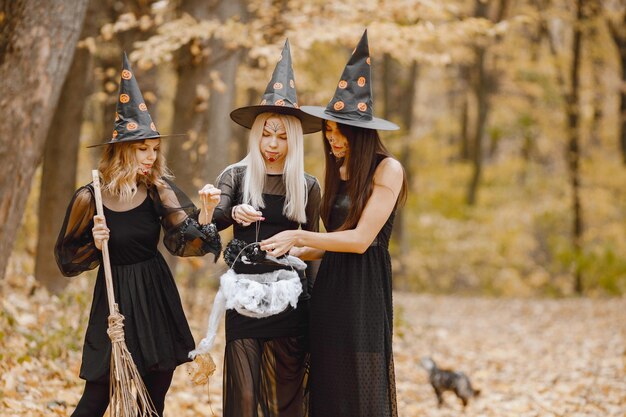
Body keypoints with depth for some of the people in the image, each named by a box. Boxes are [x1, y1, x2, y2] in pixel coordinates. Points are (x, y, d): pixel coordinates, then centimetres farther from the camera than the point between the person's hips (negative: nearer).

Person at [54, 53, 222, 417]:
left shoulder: (159, 190, -3)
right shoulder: (89, 199, -10)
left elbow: (185, 243, -11)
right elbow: (68, 260, -1)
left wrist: (206, 212, -26)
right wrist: (95, 245, -18)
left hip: (157, 296, 3)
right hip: (115, 299, -3)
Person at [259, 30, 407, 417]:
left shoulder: (387, 169, -9)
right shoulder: (339, 172, 13)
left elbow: (361, 238, -15)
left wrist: (298, 237, -13)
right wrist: (291, 252, 4)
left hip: (364, 290, -7)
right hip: (330, 287, 7)